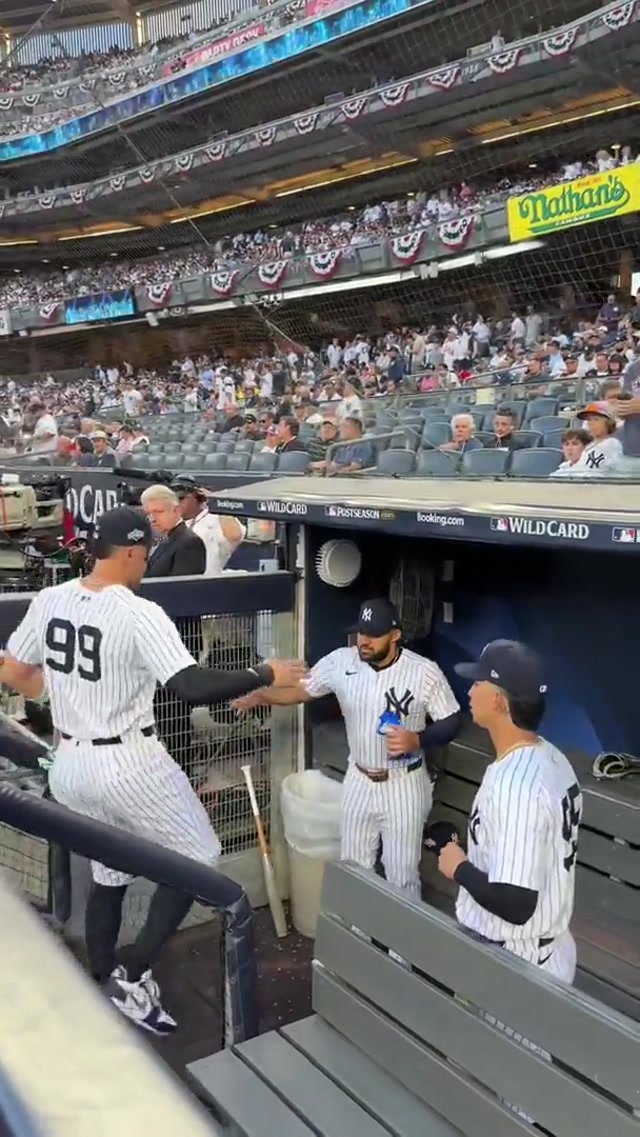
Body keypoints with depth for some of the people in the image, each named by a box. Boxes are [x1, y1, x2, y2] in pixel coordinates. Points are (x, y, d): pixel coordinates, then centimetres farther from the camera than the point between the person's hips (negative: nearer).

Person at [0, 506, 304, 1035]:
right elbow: (192, 686, -31)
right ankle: (133, 975, 11)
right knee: (198, 859, 12)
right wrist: (265, 675, -19)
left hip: (69, 765, 7)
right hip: (128, 765, -7)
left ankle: (102, 990, 35)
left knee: (108, 875, 25)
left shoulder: (48, 600, 0)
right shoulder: (139, 614, -21)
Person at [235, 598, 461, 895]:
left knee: (402, 874, 9)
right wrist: (261, 696, -20)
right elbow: (300, 689, -2)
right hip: (358, 781, 4)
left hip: (403, 784, -3)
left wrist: (417, 740, -27)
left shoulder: (425, 672, -18)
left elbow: (451, 723, -9)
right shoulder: (340, 661, -10)